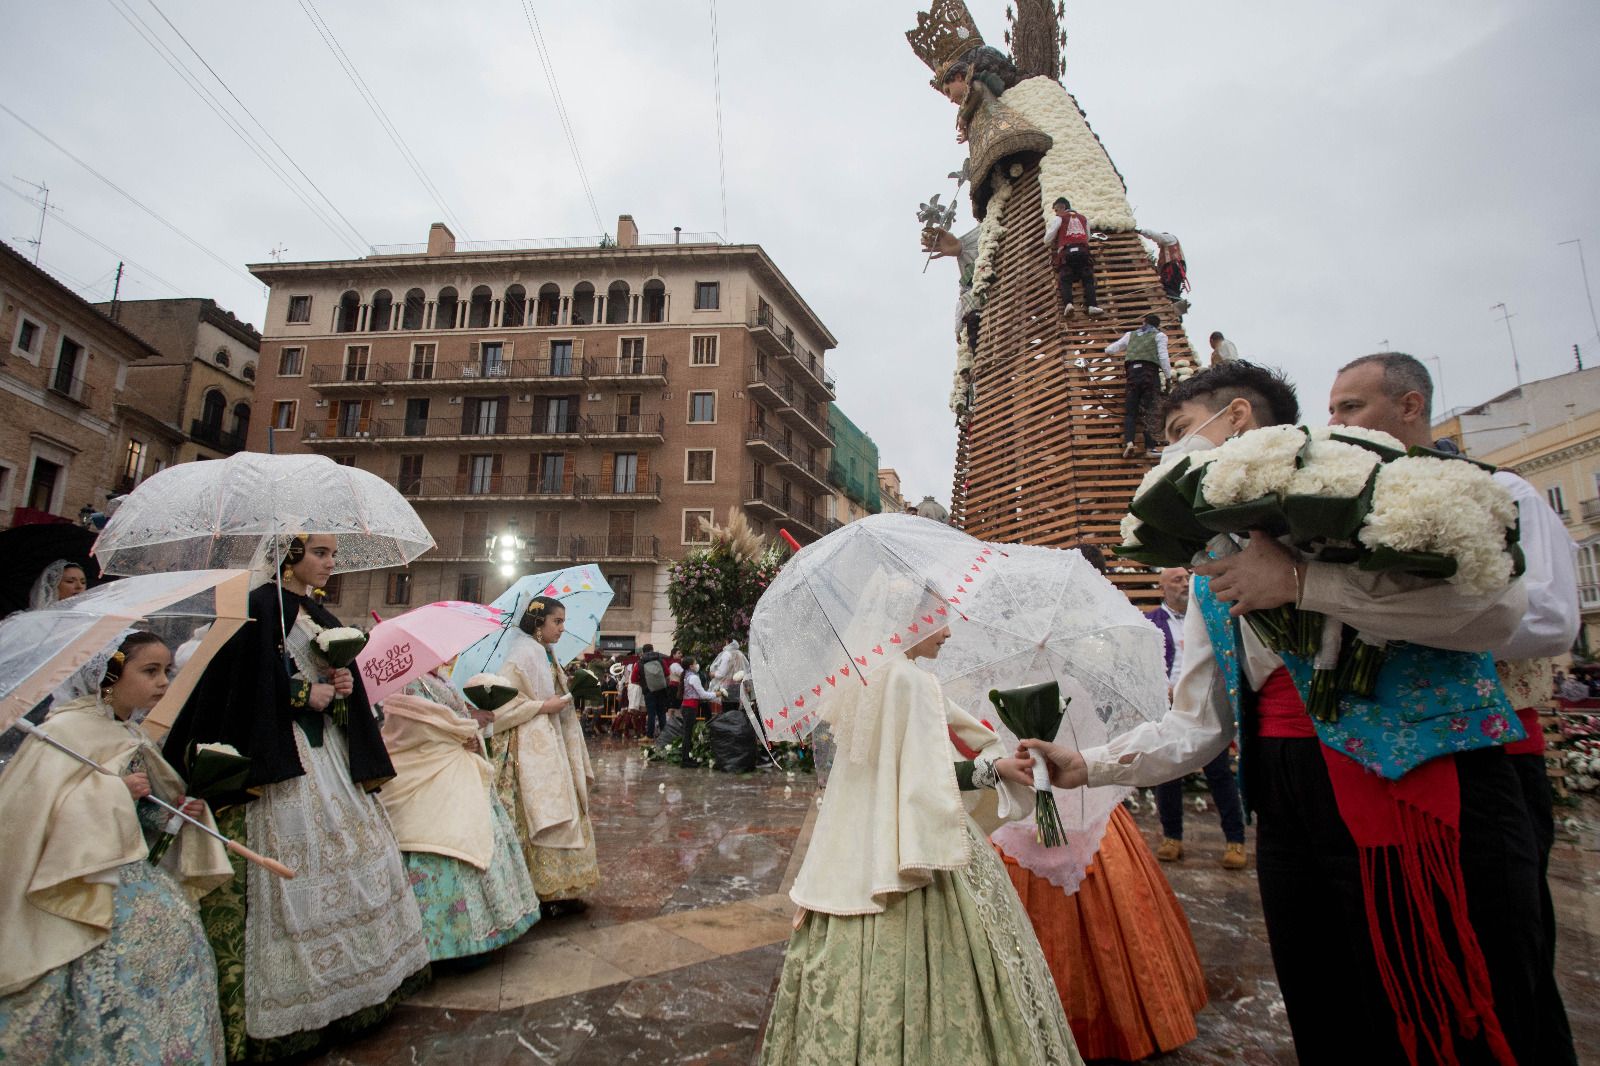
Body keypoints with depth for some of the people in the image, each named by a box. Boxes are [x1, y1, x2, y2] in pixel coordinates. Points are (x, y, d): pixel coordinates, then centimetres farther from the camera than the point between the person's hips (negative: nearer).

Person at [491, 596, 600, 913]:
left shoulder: (547, 655, 14)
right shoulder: (523, 654, -14)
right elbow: (502, 704, -19)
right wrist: (544, 706, -17)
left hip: (552, 743, 9)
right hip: (531, 747, -9)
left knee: (562, 814, 10)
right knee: (542, 817, -3)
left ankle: (561, 888, 19)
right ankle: (542, 891, 8)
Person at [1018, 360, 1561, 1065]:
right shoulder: (1213, 570, 13)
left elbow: (1496, 605, -16)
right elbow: (1197, 725, 11)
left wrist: (1299, 579, -23)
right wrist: (1085, 767, 0)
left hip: (1435, 794, -5)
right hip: (1293, 815, 5)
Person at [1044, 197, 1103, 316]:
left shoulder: (1058, 219, 12)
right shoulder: (1083, 218, 27)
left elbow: (1047, 240, 9)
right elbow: (1088, 238, 33)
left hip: (1067, 252, -3)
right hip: (1083, 251, 3)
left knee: (1065, 279, -5)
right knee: (1088, 279, -3)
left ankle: (1068, 303, -31)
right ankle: (1092, 305, -22)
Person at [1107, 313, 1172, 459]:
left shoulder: (1131, 335, 23)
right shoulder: (1159, 335, 14)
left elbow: (1109, 350, 27)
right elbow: (1163, 357, 1)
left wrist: (1109, 349, 49)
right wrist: (1168, 376, 8)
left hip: (1133, 371, 2)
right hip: (1150, 372, -2)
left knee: (1130, 410, 2)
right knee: (1149, 410, -4)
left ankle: (1128, 441, -19)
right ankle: (1150, 447, -11)